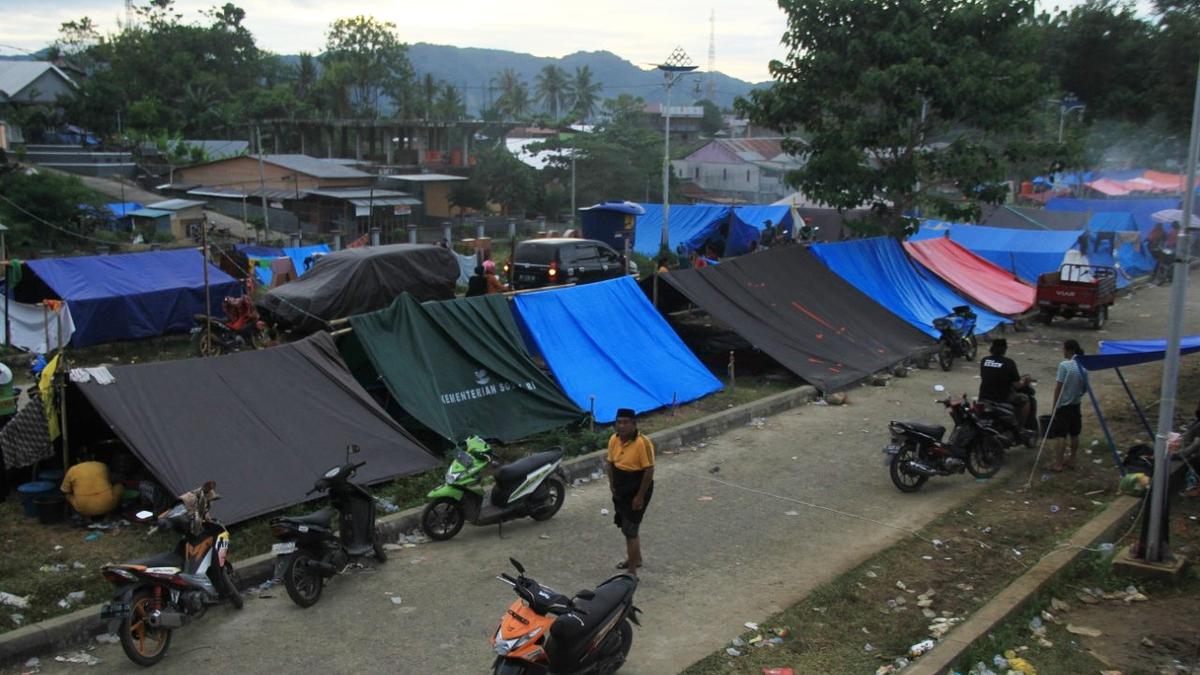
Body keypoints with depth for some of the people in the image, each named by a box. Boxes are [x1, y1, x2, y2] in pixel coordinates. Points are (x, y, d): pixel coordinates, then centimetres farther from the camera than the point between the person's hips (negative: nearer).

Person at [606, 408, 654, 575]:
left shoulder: (642, 443, -25)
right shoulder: (614, 440, -4)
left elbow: (649, 471, -22)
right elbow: (610, 462, 10)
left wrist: (640, 496, -19)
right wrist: (612, 484, 2)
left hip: (637, 492, -8)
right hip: (620, 491, 8)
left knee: (630, 531, -5)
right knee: (627, 526, 23)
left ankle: (632, 571, 5)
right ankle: (635, 558, 45)